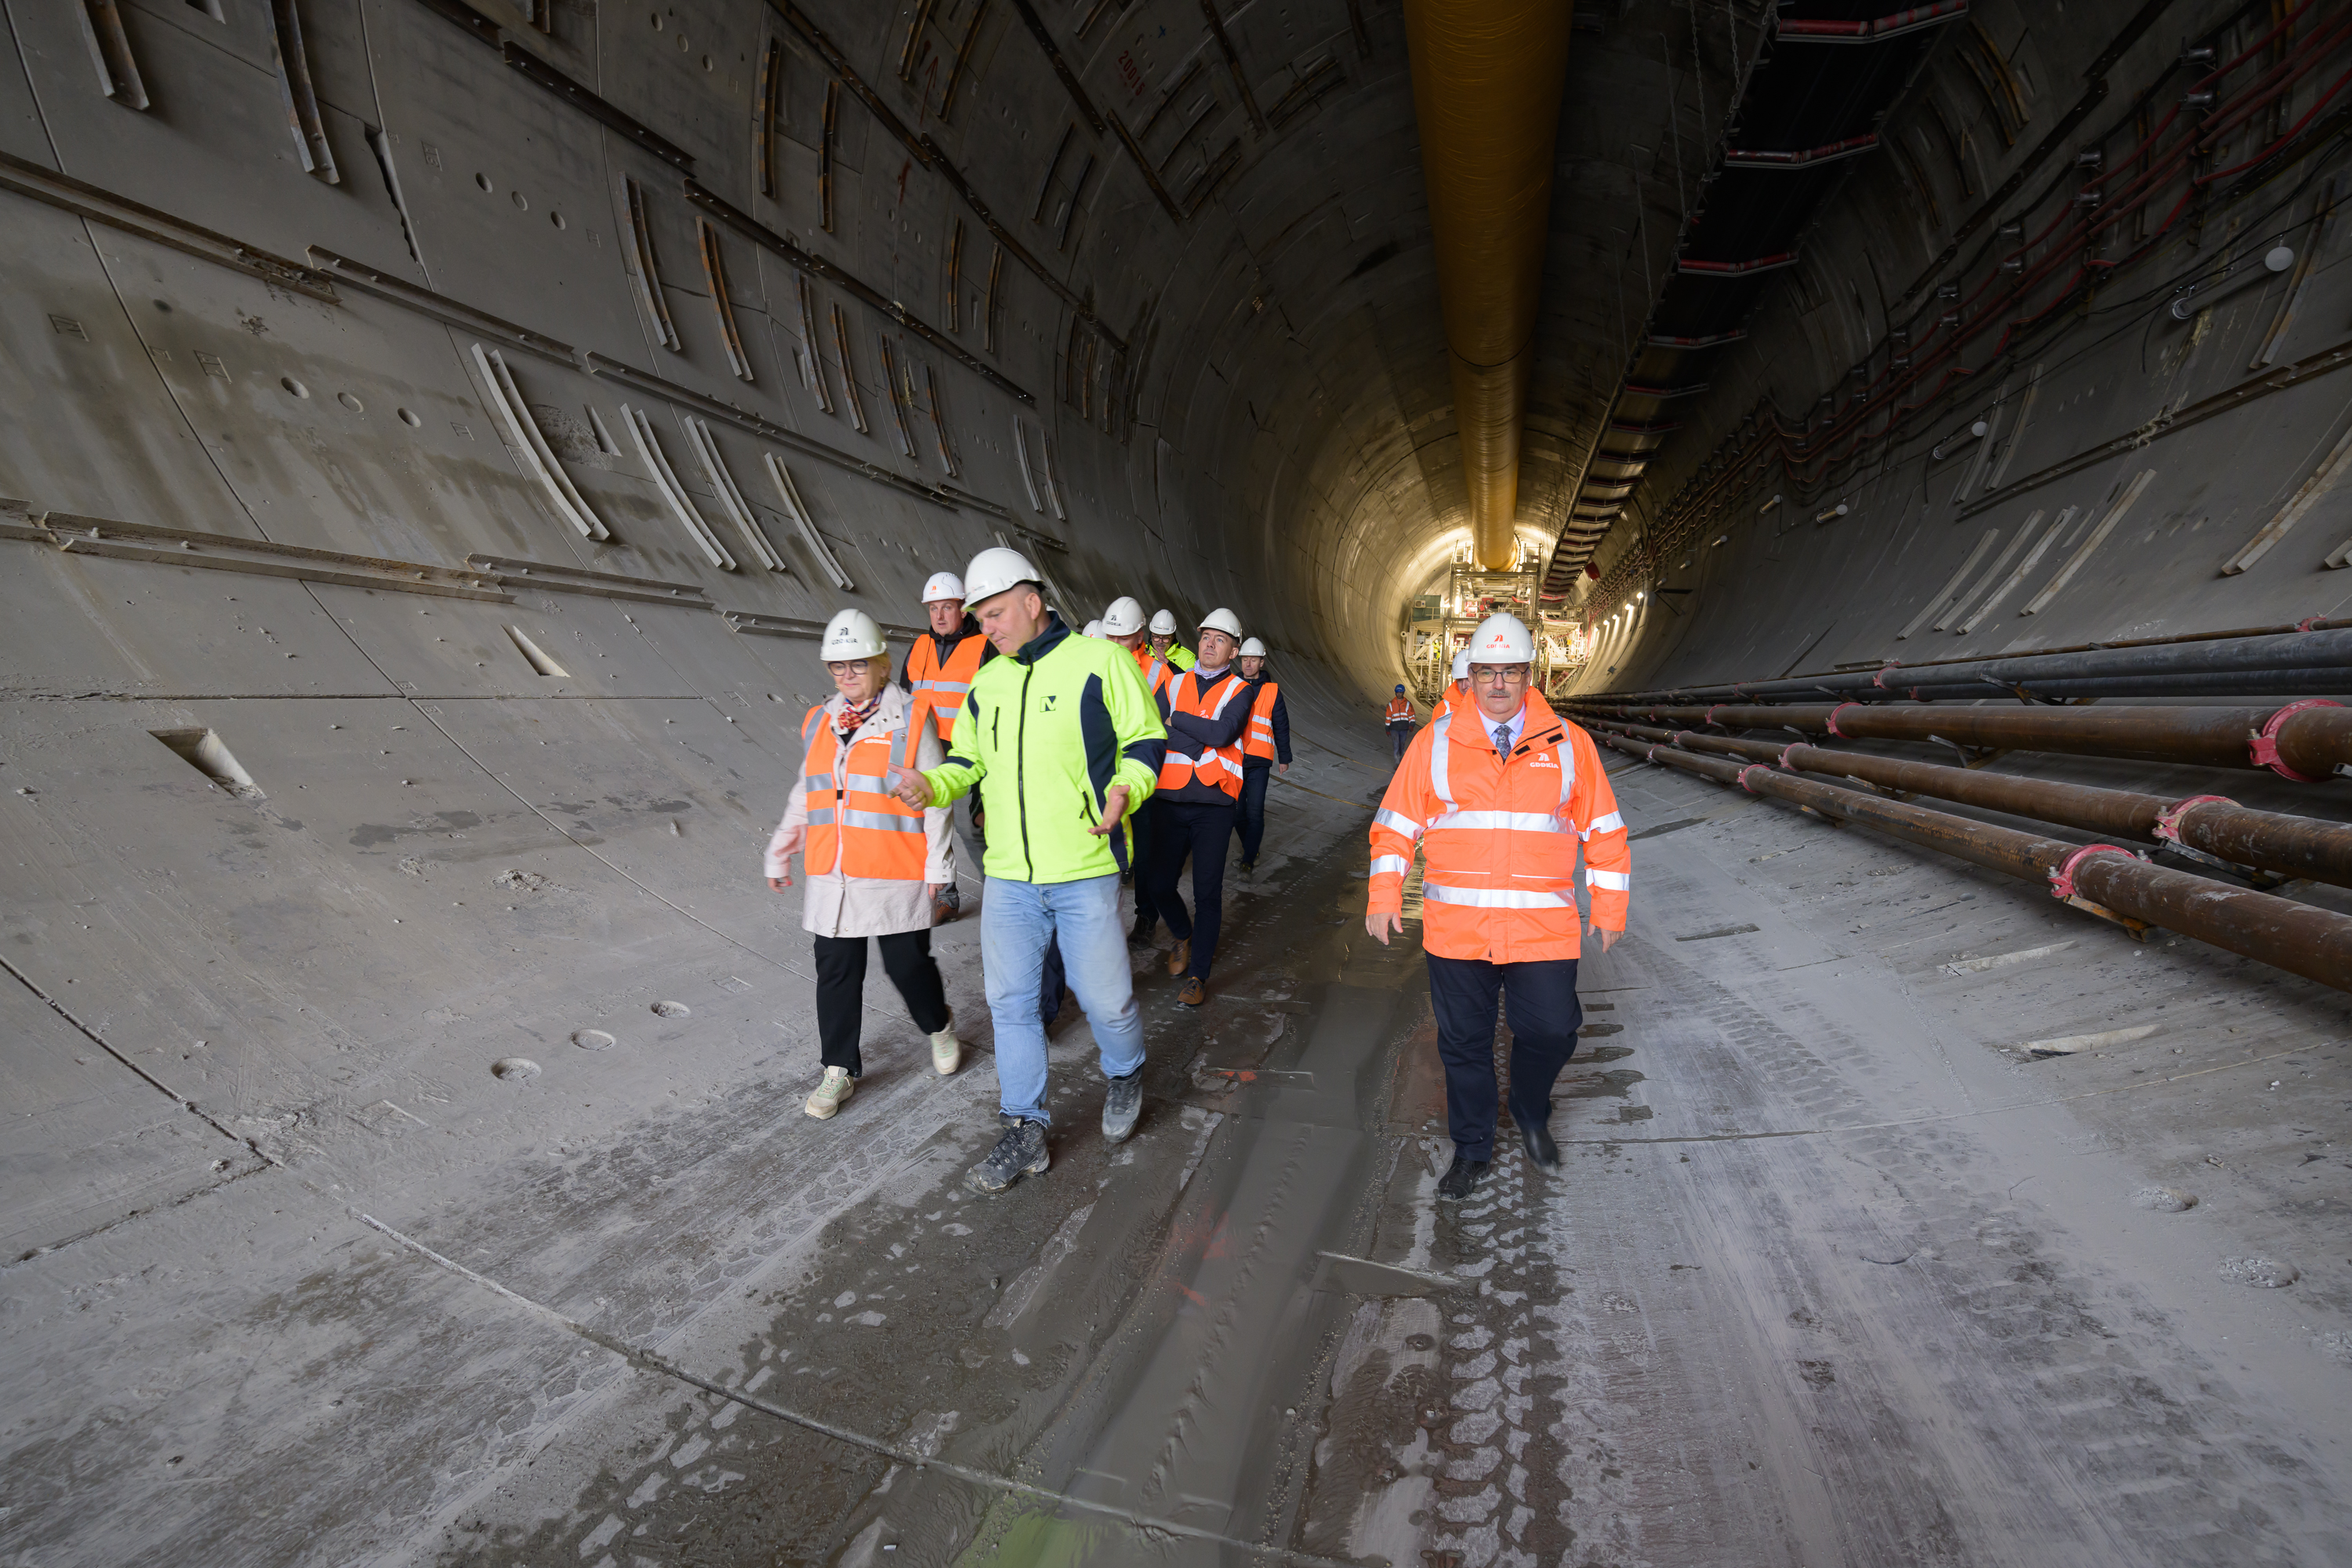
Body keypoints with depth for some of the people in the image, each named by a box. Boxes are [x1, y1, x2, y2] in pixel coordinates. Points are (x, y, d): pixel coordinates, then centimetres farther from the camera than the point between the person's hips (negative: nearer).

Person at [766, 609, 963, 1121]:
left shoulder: (910, 720, -4)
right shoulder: (818, 723, 11)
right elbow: (804, 796, 20)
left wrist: (937, 863, -7)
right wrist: (780, 855, 20)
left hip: (895, 876, -4)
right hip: (830, 877, 5)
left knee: (907, 964, 4)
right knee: (836, 973, 9)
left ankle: (939, 1027, 35)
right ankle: (839, 1070, 25)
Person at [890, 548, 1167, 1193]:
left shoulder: (1099, 662, -5)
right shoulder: (986, 682, 11)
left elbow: (1145, 741, -3)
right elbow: (968, 761, 17)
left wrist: (1125, 790, -23)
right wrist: (933, 785, -5)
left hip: (1085, 872, -5)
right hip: (1008, 875, 5)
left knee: (1102, 993, 6)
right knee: (1011, 999, 9)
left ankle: (1126, 1075, 39)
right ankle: (1025, 1131, 24)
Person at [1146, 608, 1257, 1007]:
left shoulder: (1241, 691, 4)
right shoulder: (1174, 685, 12)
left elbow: (1223, 733, -15)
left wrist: (1177, 720, -6)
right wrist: (1205, 745, -14)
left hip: (1214, 805, -3)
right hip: (1169, 800, 3)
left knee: (1207, 893, -2)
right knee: (1159, 885, 4)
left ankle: (1197, 974, 12)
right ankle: (1184, 936, 35)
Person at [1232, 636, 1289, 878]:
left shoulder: (1272, 691, 4)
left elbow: (1281, 727, 11)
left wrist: (1284, 758, 13)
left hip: (1259, 761, -2)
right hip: (1232, 759, 2)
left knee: (1255, 813, -7)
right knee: (1236, 811, 7)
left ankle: (1248, 861, -1)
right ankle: (1249, 845, 32)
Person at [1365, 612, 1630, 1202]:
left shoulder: (1568, 743, 4)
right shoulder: (1436, 741, 1)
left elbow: (1604, 828, 10)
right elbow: (1395, 822, 4)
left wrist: (1610, 906, 9)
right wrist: (1384, 896, -2)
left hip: (1544, 929, 0)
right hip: (1455, 928, 0)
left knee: (1551, 1030, 2)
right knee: (1464, 1042, 9)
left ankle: (1532, 1115, 36)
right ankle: (1471, 1149, 31)